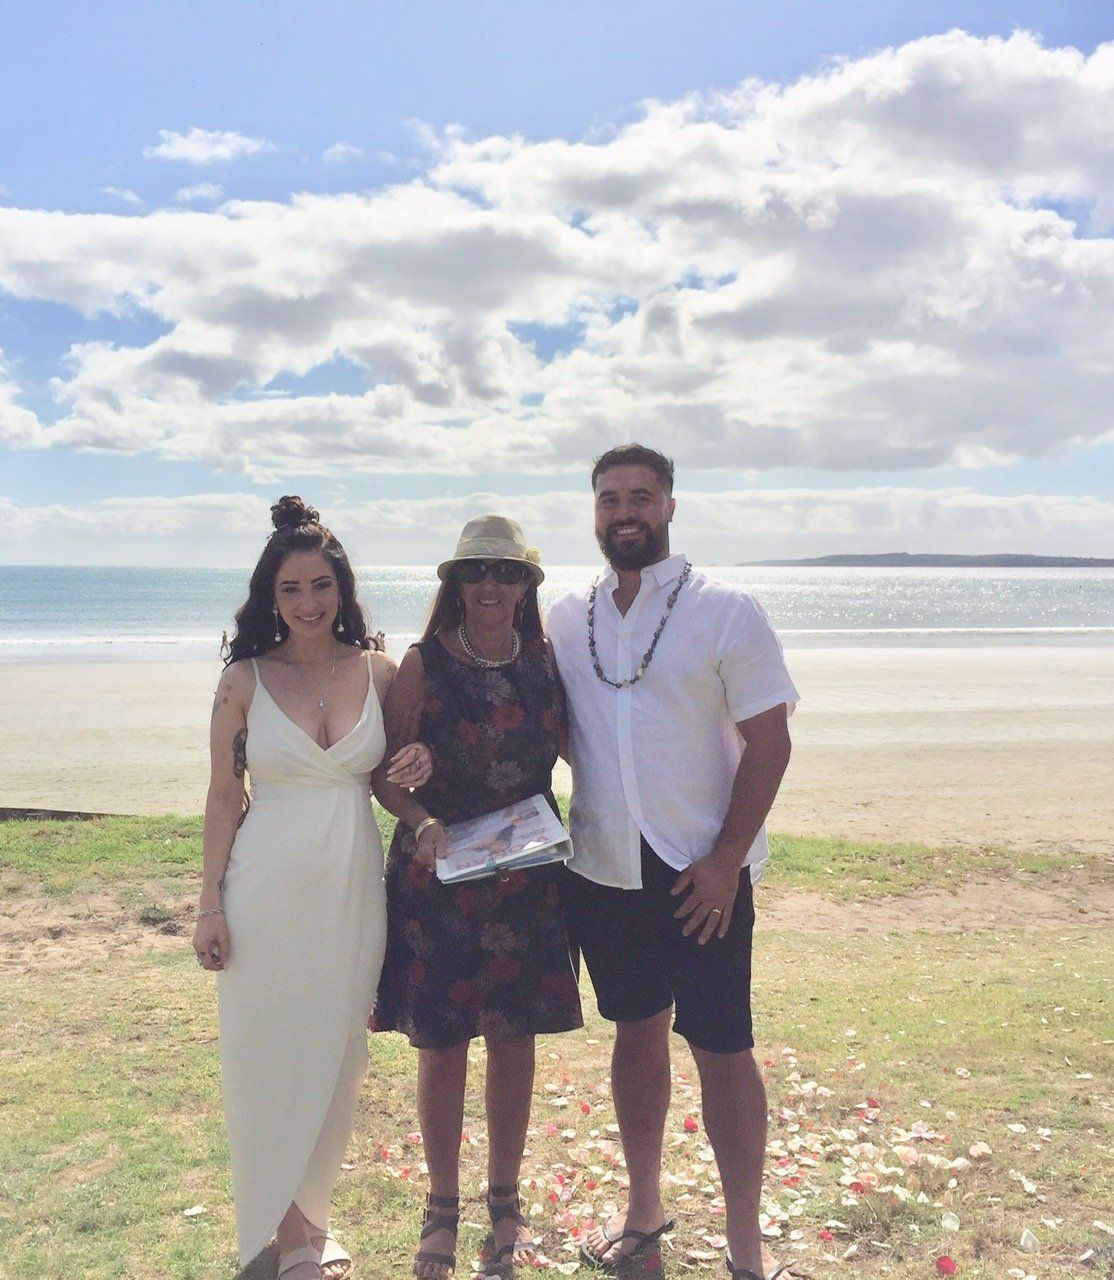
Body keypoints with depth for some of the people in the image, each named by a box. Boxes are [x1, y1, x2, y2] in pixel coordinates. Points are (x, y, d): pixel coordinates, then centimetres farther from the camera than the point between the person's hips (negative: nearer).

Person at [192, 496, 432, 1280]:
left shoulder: (379, 673, 0)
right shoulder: (246, 679, -5)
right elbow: (224, 796, -1)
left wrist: (415, 768, -11)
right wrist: (210, 906, -4)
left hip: (352, 887, 2)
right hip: (267, 889, -2)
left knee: (333, 1055, 13)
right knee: (270, 1054, 6)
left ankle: (308, 1211, 33)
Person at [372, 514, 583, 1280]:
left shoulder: (546, 663, 2)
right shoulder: (424, 664, -6)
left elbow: (564, 749, 10)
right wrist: (423, 823, -21)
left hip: (527, 877, 2)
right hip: (438, 874, -2)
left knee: (515, 1040, 11)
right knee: (441, 1045, 7)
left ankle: (506, 1202, 31)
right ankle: (443, 1206, 28)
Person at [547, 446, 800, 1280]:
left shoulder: (724, 611, -7)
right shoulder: (567, 620, 5)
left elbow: (769, 742, -8)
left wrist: (725, 859, -14)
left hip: (701, 872, -4)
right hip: (602, 868, 4)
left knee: (721, 1049, 3)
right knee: (637, 1033, 17)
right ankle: (644, 1212, 35)